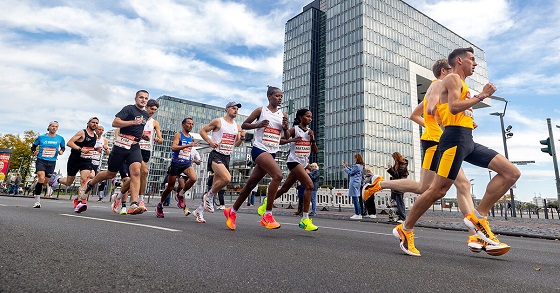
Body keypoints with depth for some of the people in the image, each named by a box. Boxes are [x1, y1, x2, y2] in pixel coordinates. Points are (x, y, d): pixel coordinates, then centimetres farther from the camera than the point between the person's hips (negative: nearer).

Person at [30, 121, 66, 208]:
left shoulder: (60, 138, 4)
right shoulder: (41, 137, 2)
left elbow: (63, 147, 18)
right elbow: (33, 146, 14)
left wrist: (61, 151, -3)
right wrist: (34, 152, -6)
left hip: (51, 162, 2)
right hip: (41, 160, -2)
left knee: (45, 183, 6)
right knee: (41, 179, -21)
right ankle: (37, 201, -10)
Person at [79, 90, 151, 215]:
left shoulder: (146, 115, 17)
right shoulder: (129, 109, -3)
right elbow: (115, 123, -14)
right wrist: (133, 122, -22)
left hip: (135, 147, 4)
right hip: (121, 144, -4)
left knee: (136, 172, -19)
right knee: (110, 174, 9)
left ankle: (133, 205, -25)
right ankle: (89, 184, 40)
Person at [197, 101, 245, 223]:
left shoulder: (237, 126, 15)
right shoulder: (218, 121, -2)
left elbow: (237, 144, 17)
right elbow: (202, 131, 3)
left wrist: (242, 138, -3)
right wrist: (210, 141, -13)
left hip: (227, 157, 7)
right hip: (216, 155, -7)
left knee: (216, 185, 7)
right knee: (227, 178, -29)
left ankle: (199, 210, 22)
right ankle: (209, 196, -2)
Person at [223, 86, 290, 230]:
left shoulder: (283, 115, 13)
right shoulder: (261, 110, 1)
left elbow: (287, 137, 16)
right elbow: (244, 125, 4)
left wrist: (286, 128, -5)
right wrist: (258, 125, -14)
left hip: (272, 153, 6)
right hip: (259, 149, -6)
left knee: (251, 184, 10)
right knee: (278, 175, -27)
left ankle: (232, 211, 27)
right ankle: (267, 215, -18)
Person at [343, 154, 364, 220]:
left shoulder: (357, 166, -15)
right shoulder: (360, 166, 16)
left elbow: (350, 173, -10)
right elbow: (352, 170, 22)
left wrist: (345, 167, 0)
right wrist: (347, 166, 24)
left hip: (354, 183, -10)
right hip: (357, 183, 10)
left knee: (355, 199, -8)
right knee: (355, 199, 13)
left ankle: (358, 215, -7)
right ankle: (357, 213, 16)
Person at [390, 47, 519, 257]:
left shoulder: (460, 83, 29)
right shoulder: (453, 78, 0)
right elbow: (454, 107, -18)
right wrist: (482, 96, -9)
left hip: (468, 141, 10)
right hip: (455, 138, -10)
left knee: (512, 173, 1)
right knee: (438, 190, -11)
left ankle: (478, 217, 1)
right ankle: (405, 229, 1)